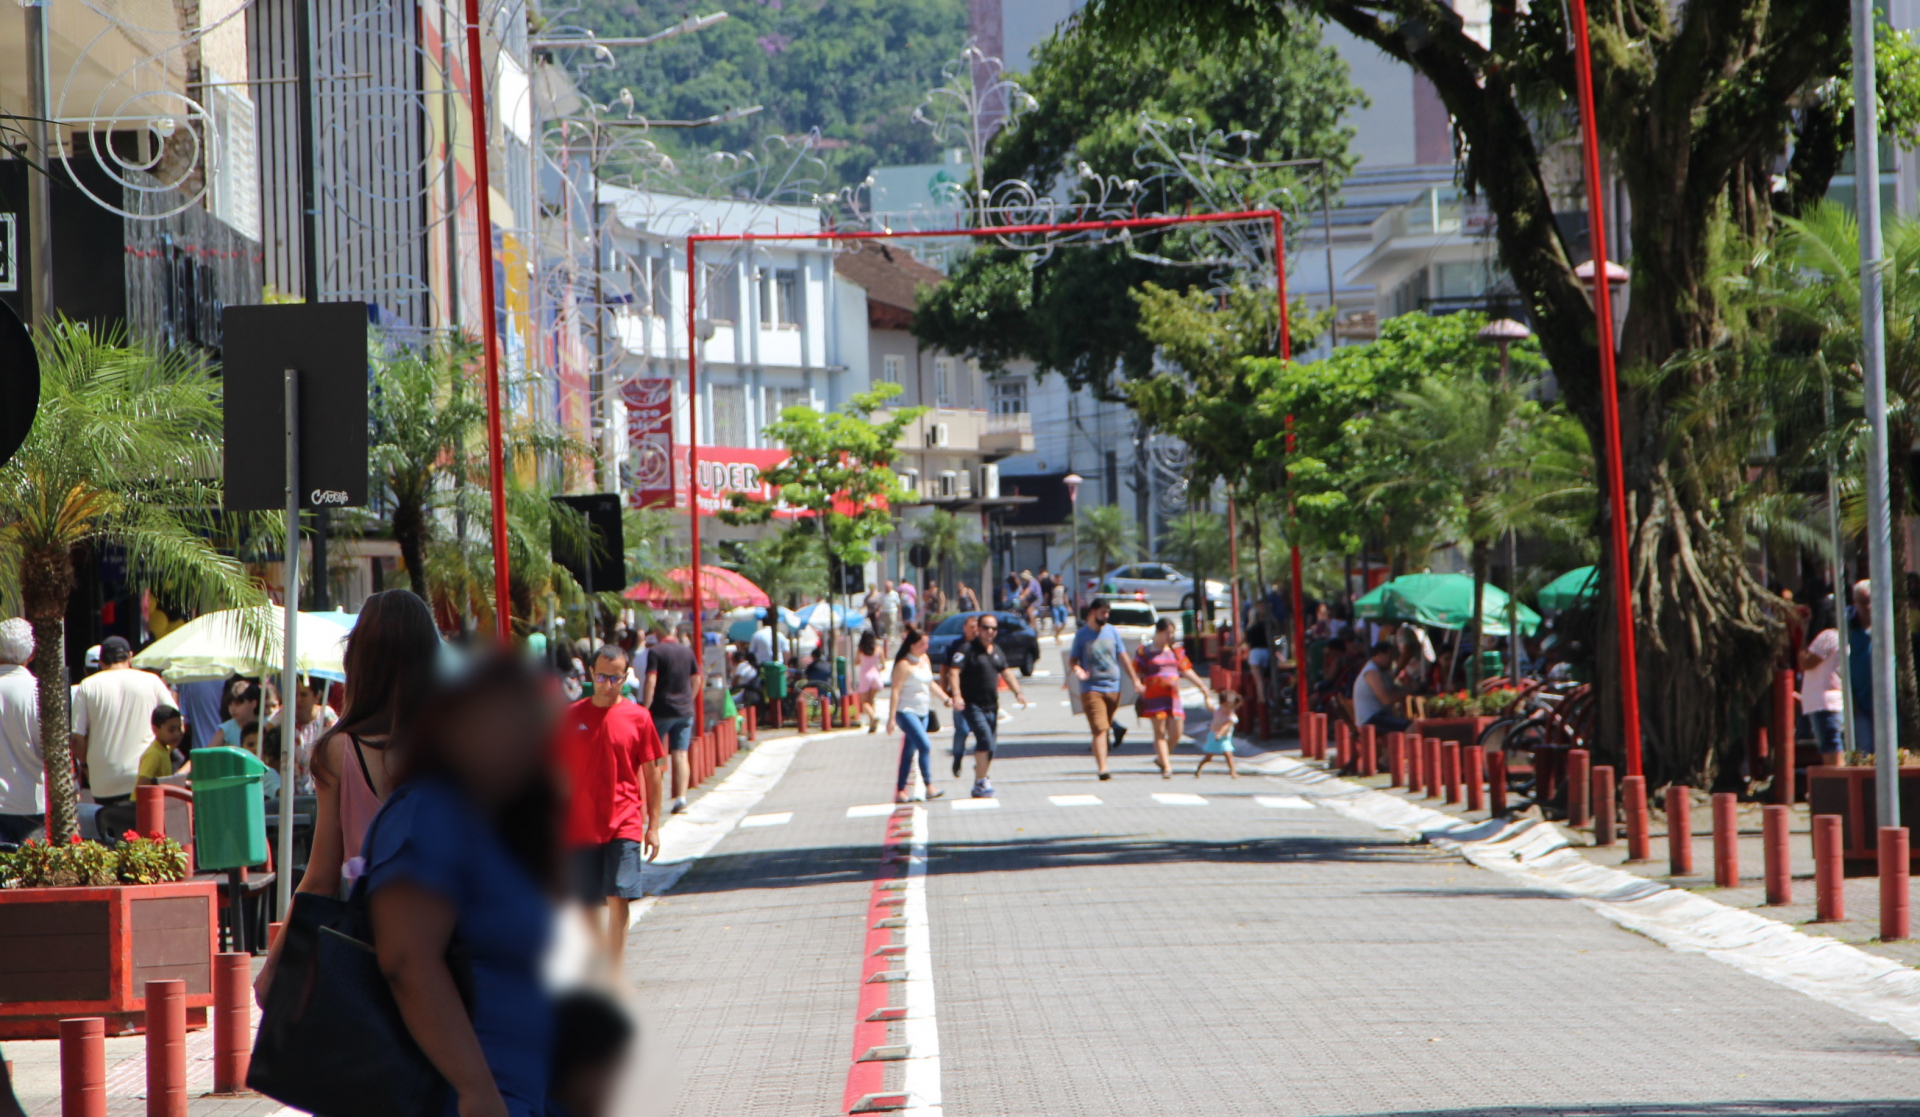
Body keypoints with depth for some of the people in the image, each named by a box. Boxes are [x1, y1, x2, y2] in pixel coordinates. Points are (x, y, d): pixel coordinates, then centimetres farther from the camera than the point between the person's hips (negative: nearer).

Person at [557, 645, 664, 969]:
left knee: (618, 900, -12)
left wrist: (653, 825, 2)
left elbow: (652, 773, 5)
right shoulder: (571, 716, 3)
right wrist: (554, 822, 6)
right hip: (580, 825, 2)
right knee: (588, 906, 8)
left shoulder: (637, 718, 0)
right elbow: (557, 772, 9)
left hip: (624, 825, -2)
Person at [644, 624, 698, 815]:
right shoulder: (687, 651, 6)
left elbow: (651, 682, -17)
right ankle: (681, 797, -9)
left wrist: (645, 708, -16)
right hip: (685, 710, 4)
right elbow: (696, 679, 13)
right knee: (681, 755, 1)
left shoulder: (655, 652, -9)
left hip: (662, 710, -4)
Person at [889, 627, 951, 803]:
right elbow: (896, 691, -15)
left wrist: (946, 699, 15)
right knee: (924, 745, -18)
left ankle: (900, 791, 11)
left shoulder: (924, 659, 12)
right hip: (906, 712, -8)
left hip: (922, 712, 8)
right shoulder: (904, 664, -13)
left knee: (909, 752, 8)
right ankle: (929, 786, -15)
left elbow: (931, 684, 24)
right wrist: (892, 717, -19)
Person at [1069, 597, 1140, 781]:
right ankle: (1102, 769, -17)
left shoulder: (1112, 631, 8)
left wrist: (1135, 680, 10)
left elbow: (1123, 657, 13)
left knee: (1105, 726, 13)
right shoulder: (1082, 634, -1)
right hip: (1091, 688, -4)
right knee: (1100, 730, -13)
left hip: (1113, 688, 4)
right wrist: (1077, 670, -21)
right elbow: (1072, 660, 2)